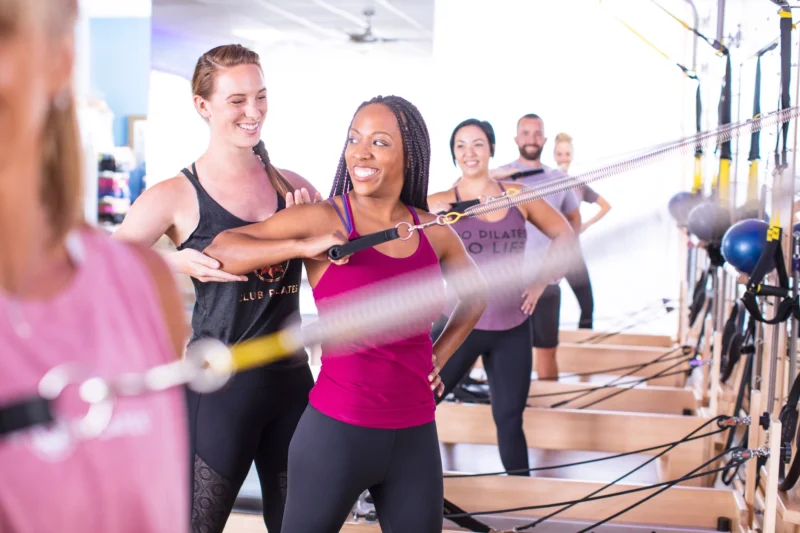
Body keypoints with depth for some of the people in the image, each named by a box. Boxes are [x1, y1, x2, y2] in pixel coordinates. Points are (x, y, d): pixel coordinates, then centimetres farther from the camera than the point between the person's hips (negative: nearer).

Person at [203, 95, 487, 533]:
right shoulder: (322, 219, -7)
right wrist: (304, 246, -23)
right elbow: (220, 250, -15)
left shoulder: (434, 233, 5)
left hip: (416, 436, 4)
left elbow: (476, 296, 24)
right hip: (336, 430, -4)